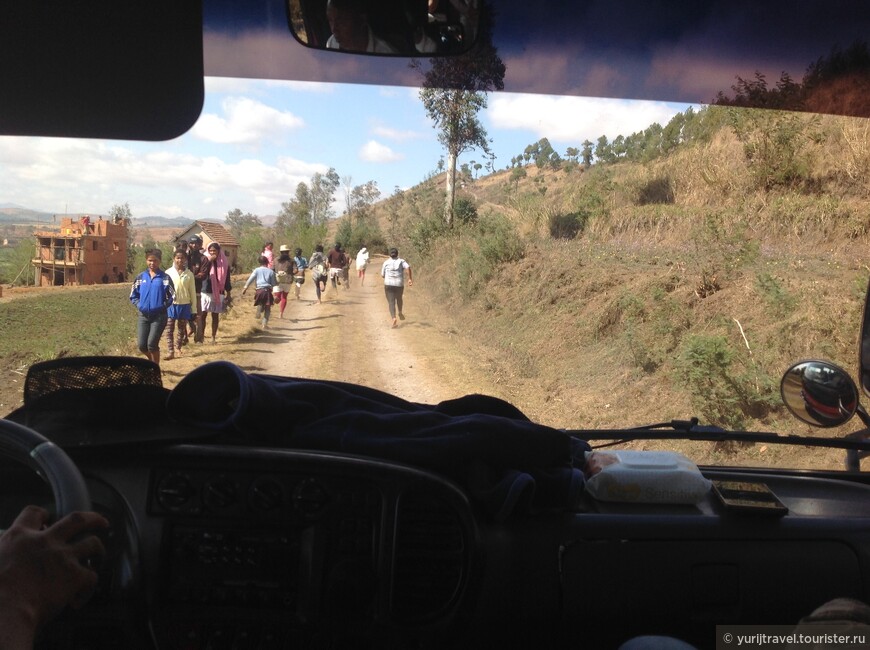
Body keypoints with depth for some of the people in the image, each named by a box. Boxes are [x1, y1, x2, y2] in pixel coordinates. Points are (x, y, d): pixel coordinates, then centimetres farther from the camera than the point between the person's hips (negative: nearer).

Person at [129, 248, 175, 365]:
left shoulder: (165, 278, -4)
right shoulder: (140, 277, 5)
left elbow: (172, 296, -2)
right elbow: (133, 295, 12)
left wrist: (163, 306, -12)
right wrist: (139, 305, -3)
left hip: (159, 316, -3)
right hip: (143, 315, 3)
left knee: (152, 344, -9)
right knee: (142, 345, 2)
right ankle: (153, 361, 31)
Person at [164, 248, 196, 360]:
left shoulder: (189, 274, 1)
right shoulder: (168, 273, -1)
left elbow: (193, 293, 4)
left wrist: (194, 310, 3)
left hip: (184, 305, 1)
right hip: (171, 304, -1)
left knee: (182, 328, 11)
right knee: (169, 328, -3)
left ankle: (178, 348, 29)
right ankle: (170, 351, 0)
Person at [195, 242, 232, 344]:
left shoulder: (224, 263, 1)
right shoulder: (206, 260, -2)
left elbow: (227, 279, 6)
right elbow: (201, 275, -15)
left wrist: (228, 293, 4)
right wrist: (209, 261, -22)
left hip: (218, 293, 1)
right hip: (206, 292, -1)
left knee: (215, 315, 7)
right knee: (202, 314, -4)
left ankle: (213, 337, 14)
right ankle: (201, 336, 0)